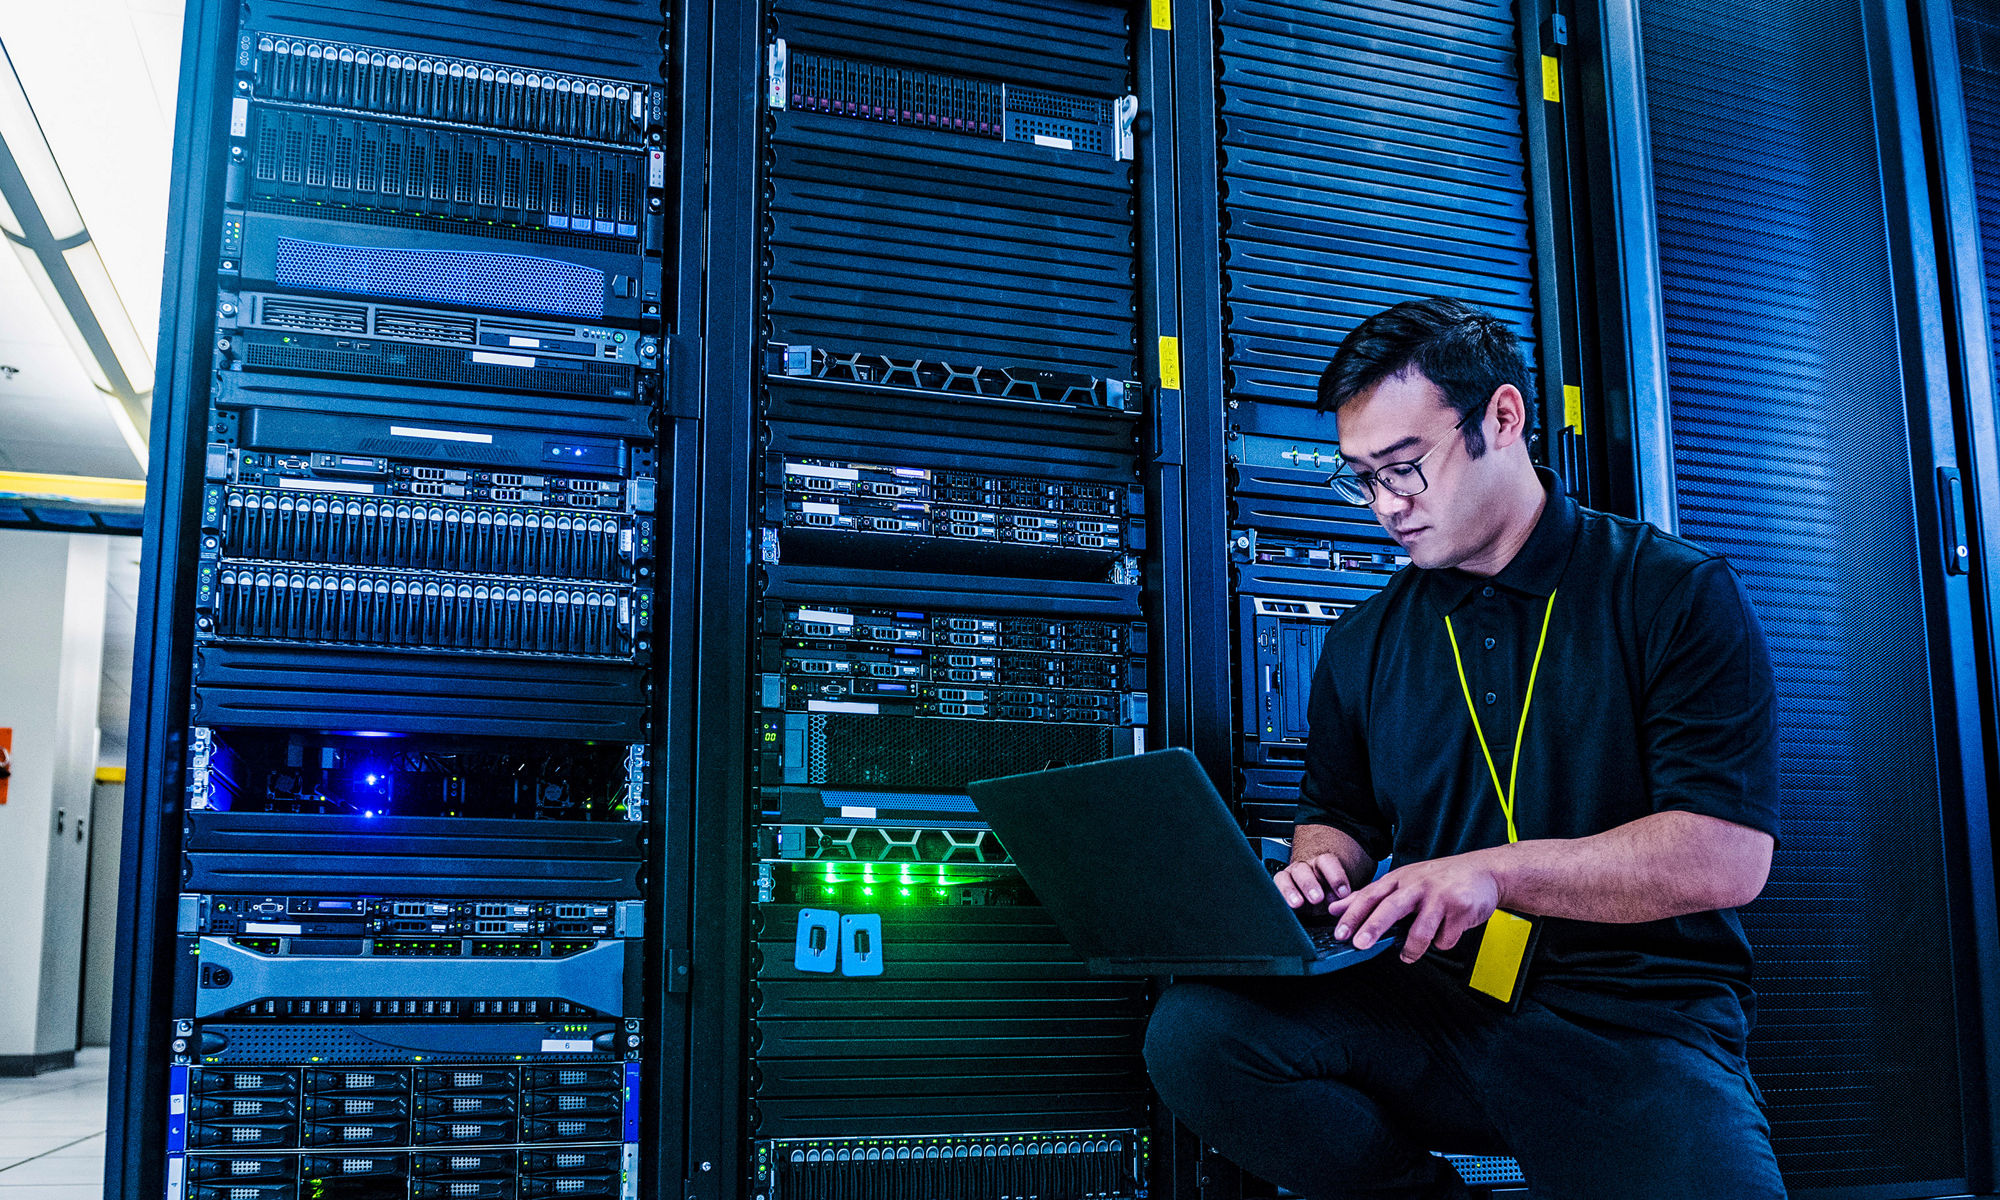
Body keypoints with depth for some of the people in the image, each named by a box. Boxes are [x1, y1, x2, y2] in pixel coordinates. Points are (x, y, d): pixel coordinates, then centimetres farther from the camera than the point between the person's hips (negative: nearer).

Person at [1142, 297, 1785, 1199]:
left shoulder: (1676, 595, -1)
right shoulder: (1362, 645, 13)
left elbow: (1730, 855, -10)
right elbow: (1338, 816, 25)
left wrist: (1495, 870, -19)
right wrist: (1319, 869, 0)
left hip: (1638, 1024, -4)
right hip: (1434, 1004, 5)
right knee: (1193, 1032, -20)